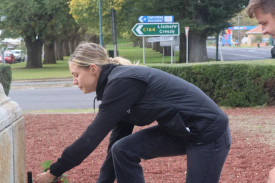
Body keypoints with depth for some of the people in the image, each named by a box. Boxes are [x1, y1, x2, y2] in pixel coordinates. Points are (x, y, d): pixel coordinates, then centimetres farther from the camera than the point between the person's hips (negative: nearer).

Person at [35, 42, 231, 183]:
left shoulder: (122, 83, -21)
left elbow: (91, 137, -21)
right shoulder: (120, 81, 7)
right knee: (123, 150, -4)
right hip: (181, 130, 9)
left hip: (209, 132, -9)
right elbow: (117, 141, 10)